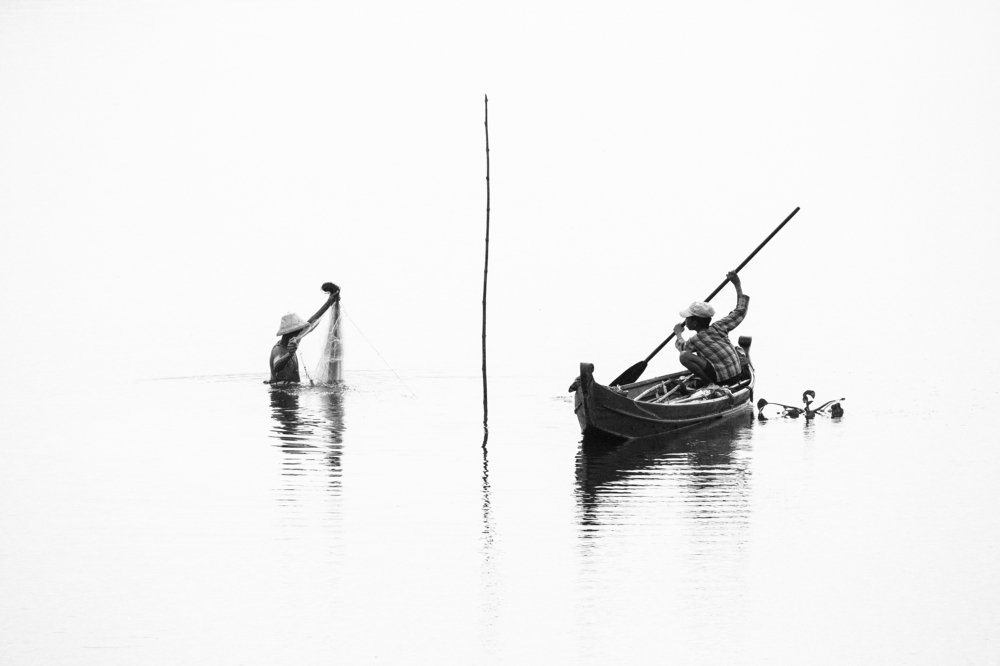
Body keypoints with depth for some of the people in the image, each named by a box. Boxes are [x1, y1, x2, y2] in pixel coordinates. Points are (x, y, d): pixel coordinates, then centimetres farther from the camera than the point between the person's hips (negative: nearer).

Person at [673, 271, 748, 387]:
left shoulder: (695, 341, -9)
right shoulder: (719, 327, 1)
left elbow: (682, 347, 15)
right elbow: (740, 312, 11)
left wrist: (678, 334, 36)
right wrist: (738, 285, 17)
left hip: (722, 379, -7)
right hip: (739, 371, 7)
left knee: (684, 357, -15)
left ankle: (709, 383, -15)